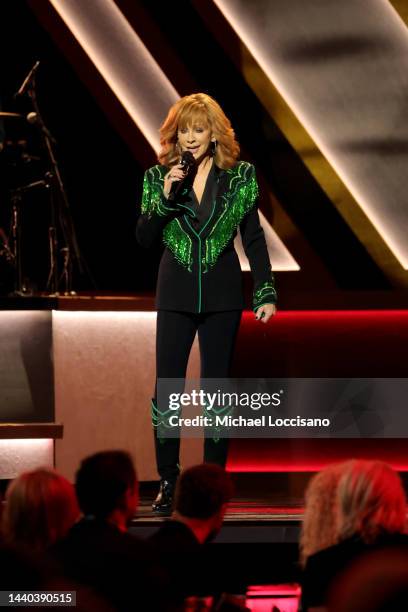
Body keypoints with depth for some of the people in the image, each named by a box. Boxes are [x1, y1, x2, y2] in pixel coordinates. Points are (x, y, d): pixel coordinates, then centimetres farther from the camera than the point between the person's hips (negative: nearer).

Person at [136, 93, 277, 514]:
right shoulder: (158, 177, 2)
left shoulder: (239, 177, 0)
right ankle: (168, 480, 6)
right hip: (176, 297, 1)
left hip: (222, 296, 0)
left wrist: (267, 293, -2)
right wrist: (165, 196, -16)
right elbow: (143, 238, -2)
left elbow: (253, 238, 3)